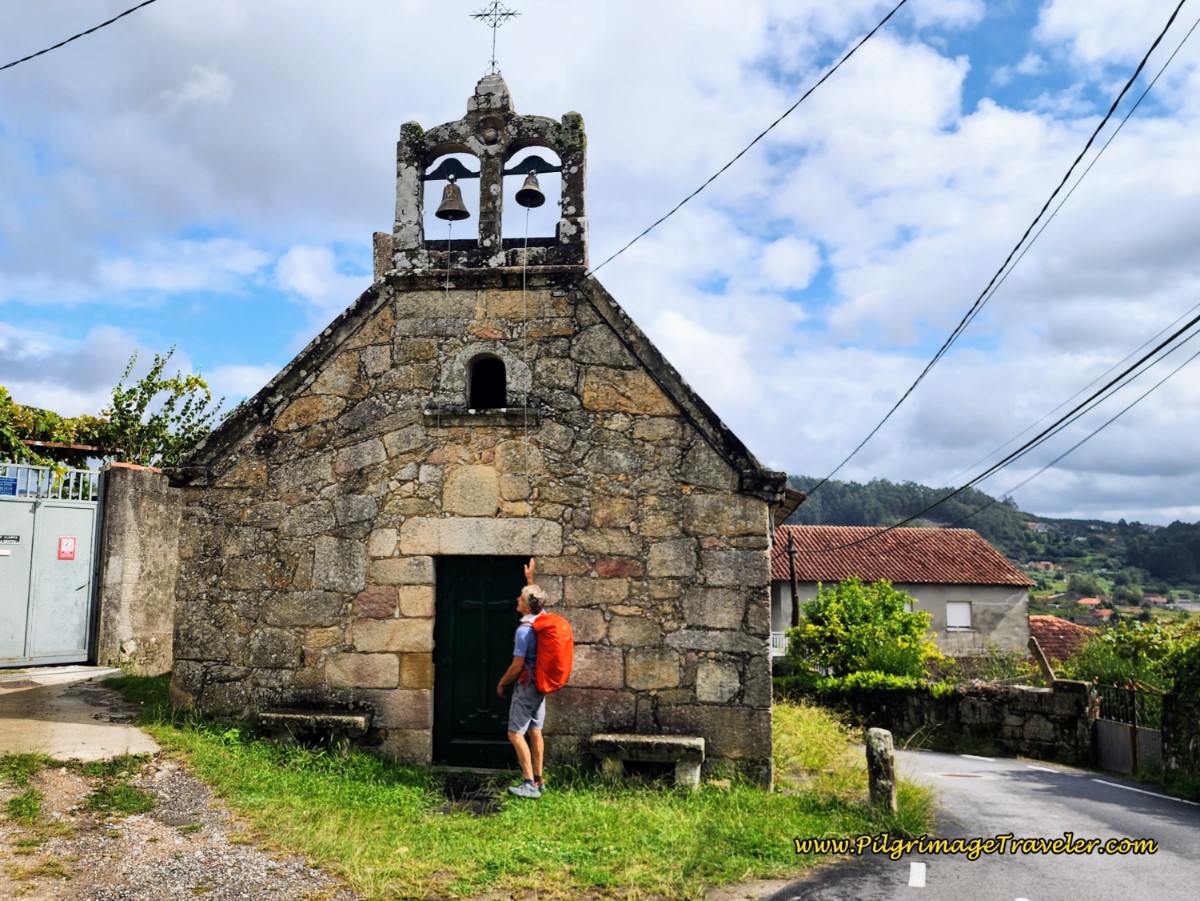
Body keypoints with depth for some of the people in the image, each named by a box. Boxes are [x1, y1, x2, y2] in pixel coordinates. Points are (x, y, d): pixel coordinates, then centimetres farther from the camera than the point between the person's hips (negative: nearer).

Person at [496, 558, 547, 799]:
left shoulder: (524, 629, -22)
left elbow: (517, 666, -20)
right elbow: (536, 598, 27)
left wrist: (501, 683, -5)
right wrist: (530, 578, 33)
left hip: (526, 687, -9)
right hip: (541, 686, 9)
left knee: (516, 733, -5)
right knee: (535, 732, 13)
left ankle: (529, 784, -10)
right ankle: (537, 780, 18)